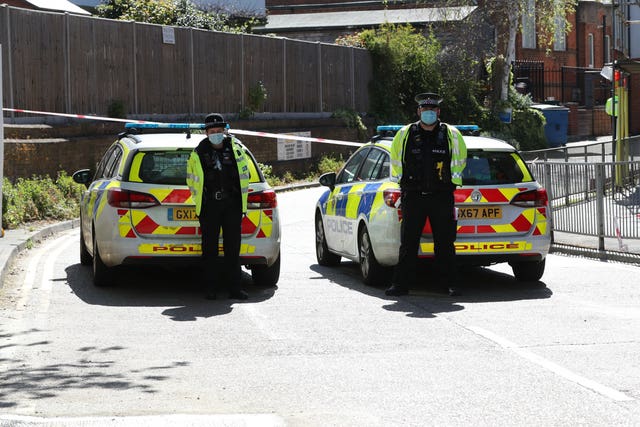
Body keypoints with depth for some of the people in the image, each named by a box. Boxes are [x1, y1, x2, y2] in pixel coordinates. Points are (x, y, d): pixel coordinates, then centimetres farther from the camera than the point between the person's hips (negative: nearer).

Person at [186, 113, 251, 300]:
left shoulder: (236, 149, 4)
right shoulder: (198, 154, 0)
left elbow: (244, 175, 13)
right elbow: (191, 179, 13)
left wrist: (242, 202, 11)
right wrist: (200, 200, 9)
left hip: (232, 205, 1)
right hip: (209, 206, -1)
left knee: (233, 247, 3)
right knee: (210, 248, 2)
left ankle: (234, 287, 7)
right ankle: (211, 287, 8)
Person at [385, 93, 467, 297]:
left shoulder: (451, 135, 2)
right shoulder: (405, 134, 3)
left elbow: (460, 159, 15)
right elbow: (395, 158, 16)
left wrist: (452, 182, 13)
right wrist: (403, 181, 13)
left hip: (441, 196, 0)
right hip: (413, 196, 0)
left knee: (445, 243, 3)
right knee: (408, 243, 1)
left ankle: (450, 284, 10)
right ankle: (401, 284, 5)